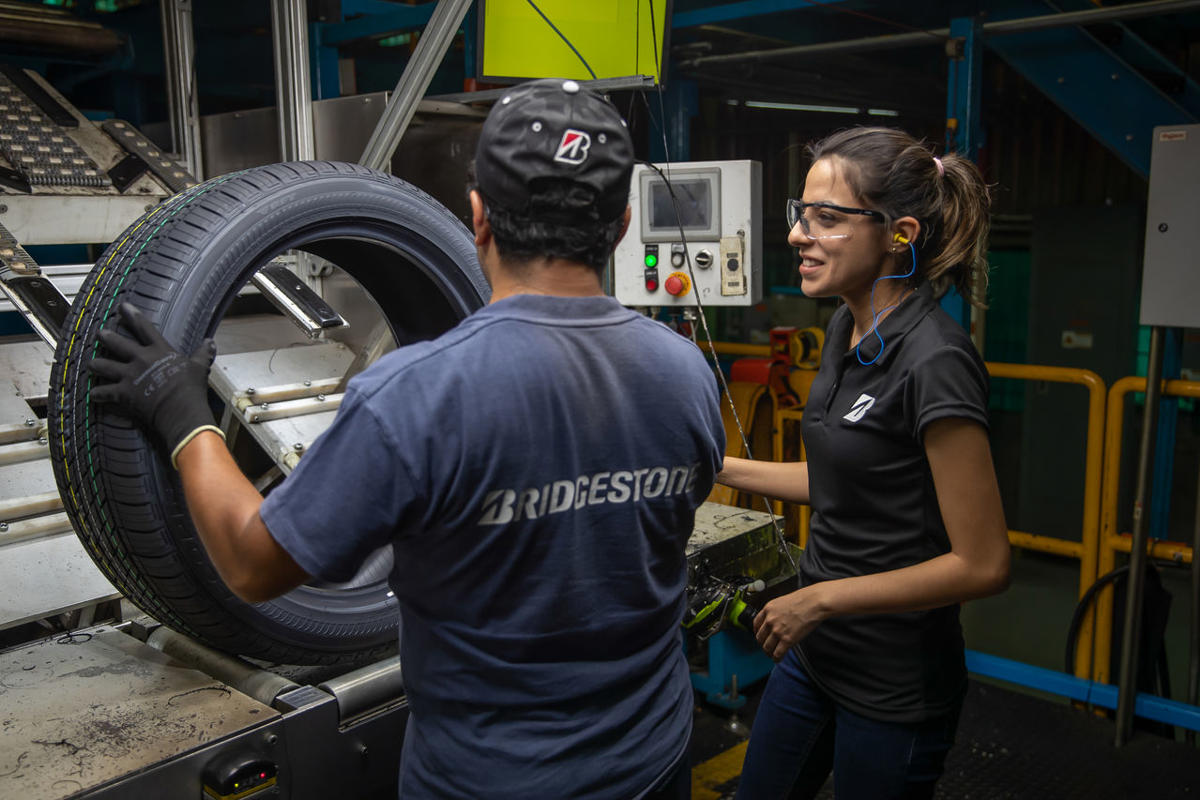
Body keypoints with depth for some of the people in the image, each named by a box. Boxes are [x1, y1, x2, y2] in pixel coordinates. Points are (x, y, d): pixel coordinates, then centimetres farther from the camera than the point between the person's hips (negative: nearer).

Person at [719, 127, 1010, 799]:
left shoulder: (934, 360, -24)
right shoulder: (848, 330, 3)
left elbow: (982, 565, -22)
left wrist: (820, 598, -18)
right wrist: (722, 468, 11)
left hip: (895, 687, -8)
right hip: (814, 651, 8)